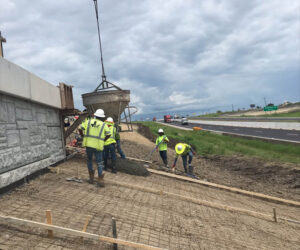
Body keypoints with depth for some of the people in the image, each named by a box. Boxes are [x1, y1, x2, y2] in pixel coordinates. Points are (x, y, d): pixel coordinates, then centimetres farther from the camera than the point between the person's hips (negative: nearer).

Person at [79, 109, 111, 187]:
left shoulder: (88, 121, 7)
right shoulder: (103, 124, 3)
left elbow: (80, 129, 4)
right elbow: (108, 135, -1)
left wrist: (83, 137, 16)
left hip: (88, 145, 2)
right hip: (98, 146, -1)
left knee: (89, 160, 22)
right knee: (99, 163, 6)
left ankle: (91, 178, 21)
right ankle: (100, 180, -4)